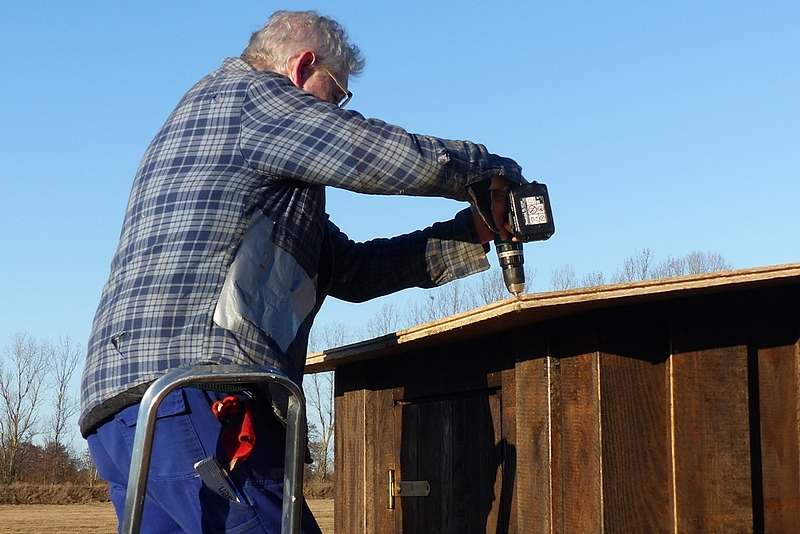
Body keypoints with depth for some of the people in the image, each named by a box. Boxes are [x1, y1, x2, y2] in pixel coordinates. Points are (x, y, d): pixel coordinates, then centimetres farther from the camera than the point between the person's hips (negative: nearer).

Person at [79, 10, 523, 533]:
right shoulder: (244, 93, 3)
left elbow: (350, 269, 28)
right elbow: (405, 159, -4)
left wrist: (474, 232, 24)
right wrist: (493, 171, 16)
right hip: (192, 397, -10)